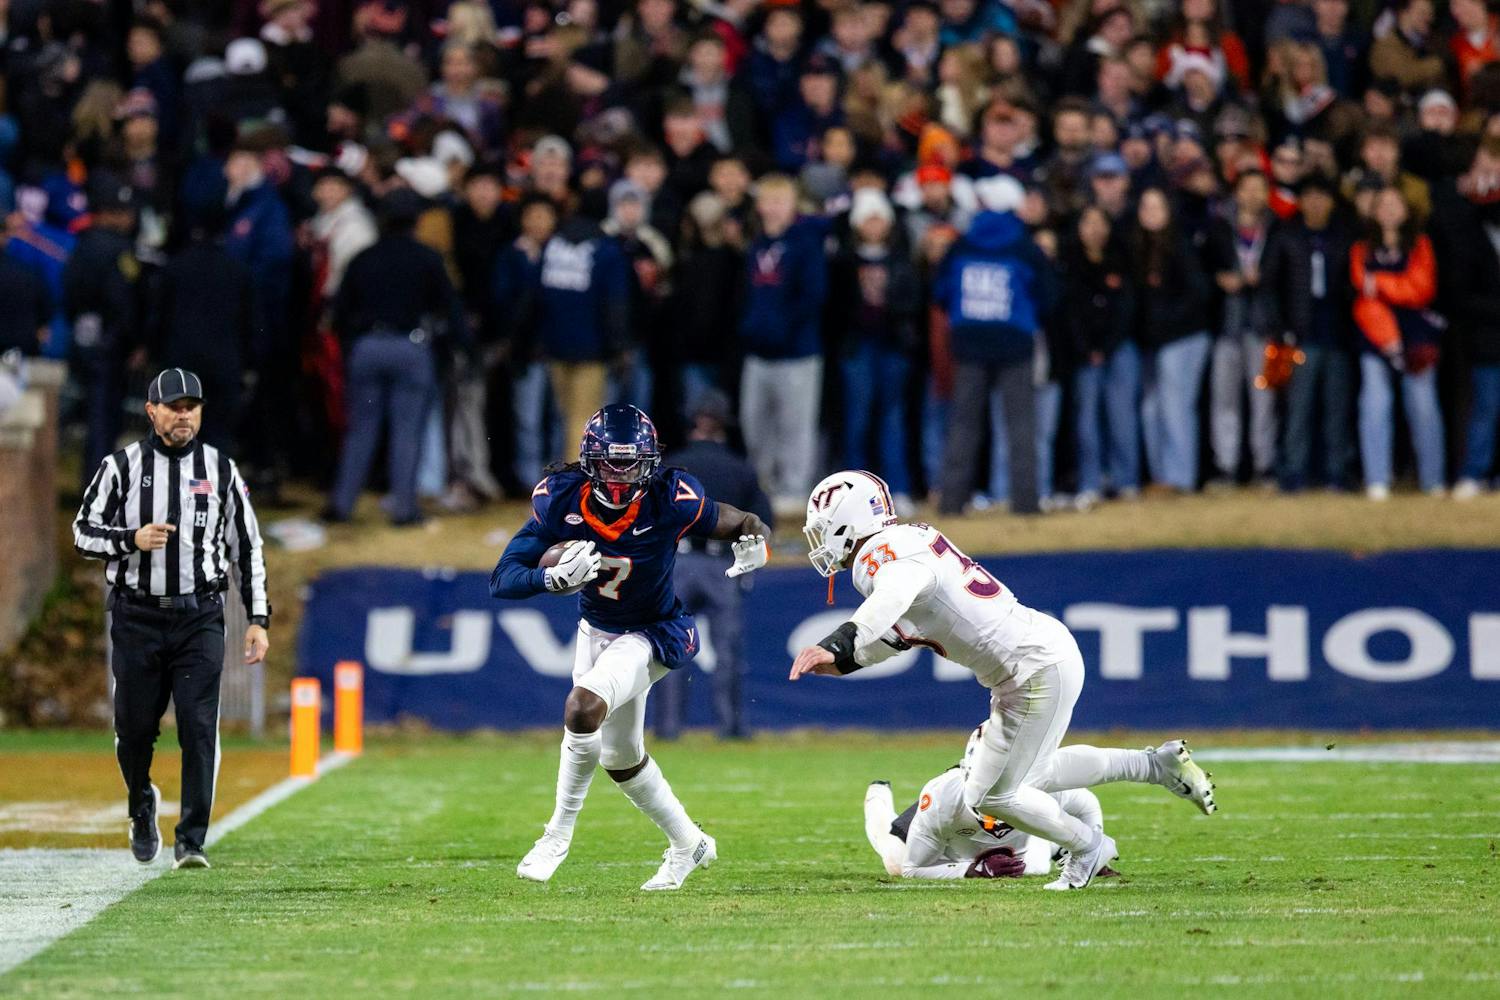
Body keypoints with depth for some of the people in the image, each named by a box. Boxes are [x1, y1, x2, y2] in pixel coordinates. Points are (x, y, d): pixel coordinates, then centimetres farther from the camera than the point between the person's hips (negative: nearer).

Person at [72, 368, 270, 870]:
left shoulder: (221, 470, 6)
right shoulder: (121, 467, 2)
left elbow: (246, 547, 10)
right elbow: (84, 533, 2)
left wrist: (258, 618, 4)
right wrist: (133, 539, -17)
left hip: (199, 618, 0)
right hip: (137, 616, 0)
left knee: (199, 728, -10)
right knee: (135, 727, 5)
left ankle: (191, 842, -8)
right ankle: (142, 806, 36)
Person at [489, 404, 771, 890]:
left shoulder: (671, 501, -28)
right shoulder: (562, 498, -23)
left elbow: (743, 524, -13)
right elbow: (502, 580, -24)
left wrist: (752, 541, -37)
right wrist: (556, 577, -44)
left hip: (651, 635, -5)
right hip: (596, 629, 5)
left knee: (583, 707, -29)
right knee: (621, 758, 18)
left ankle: (559, 832, -9)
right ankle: (689, 844, 42)